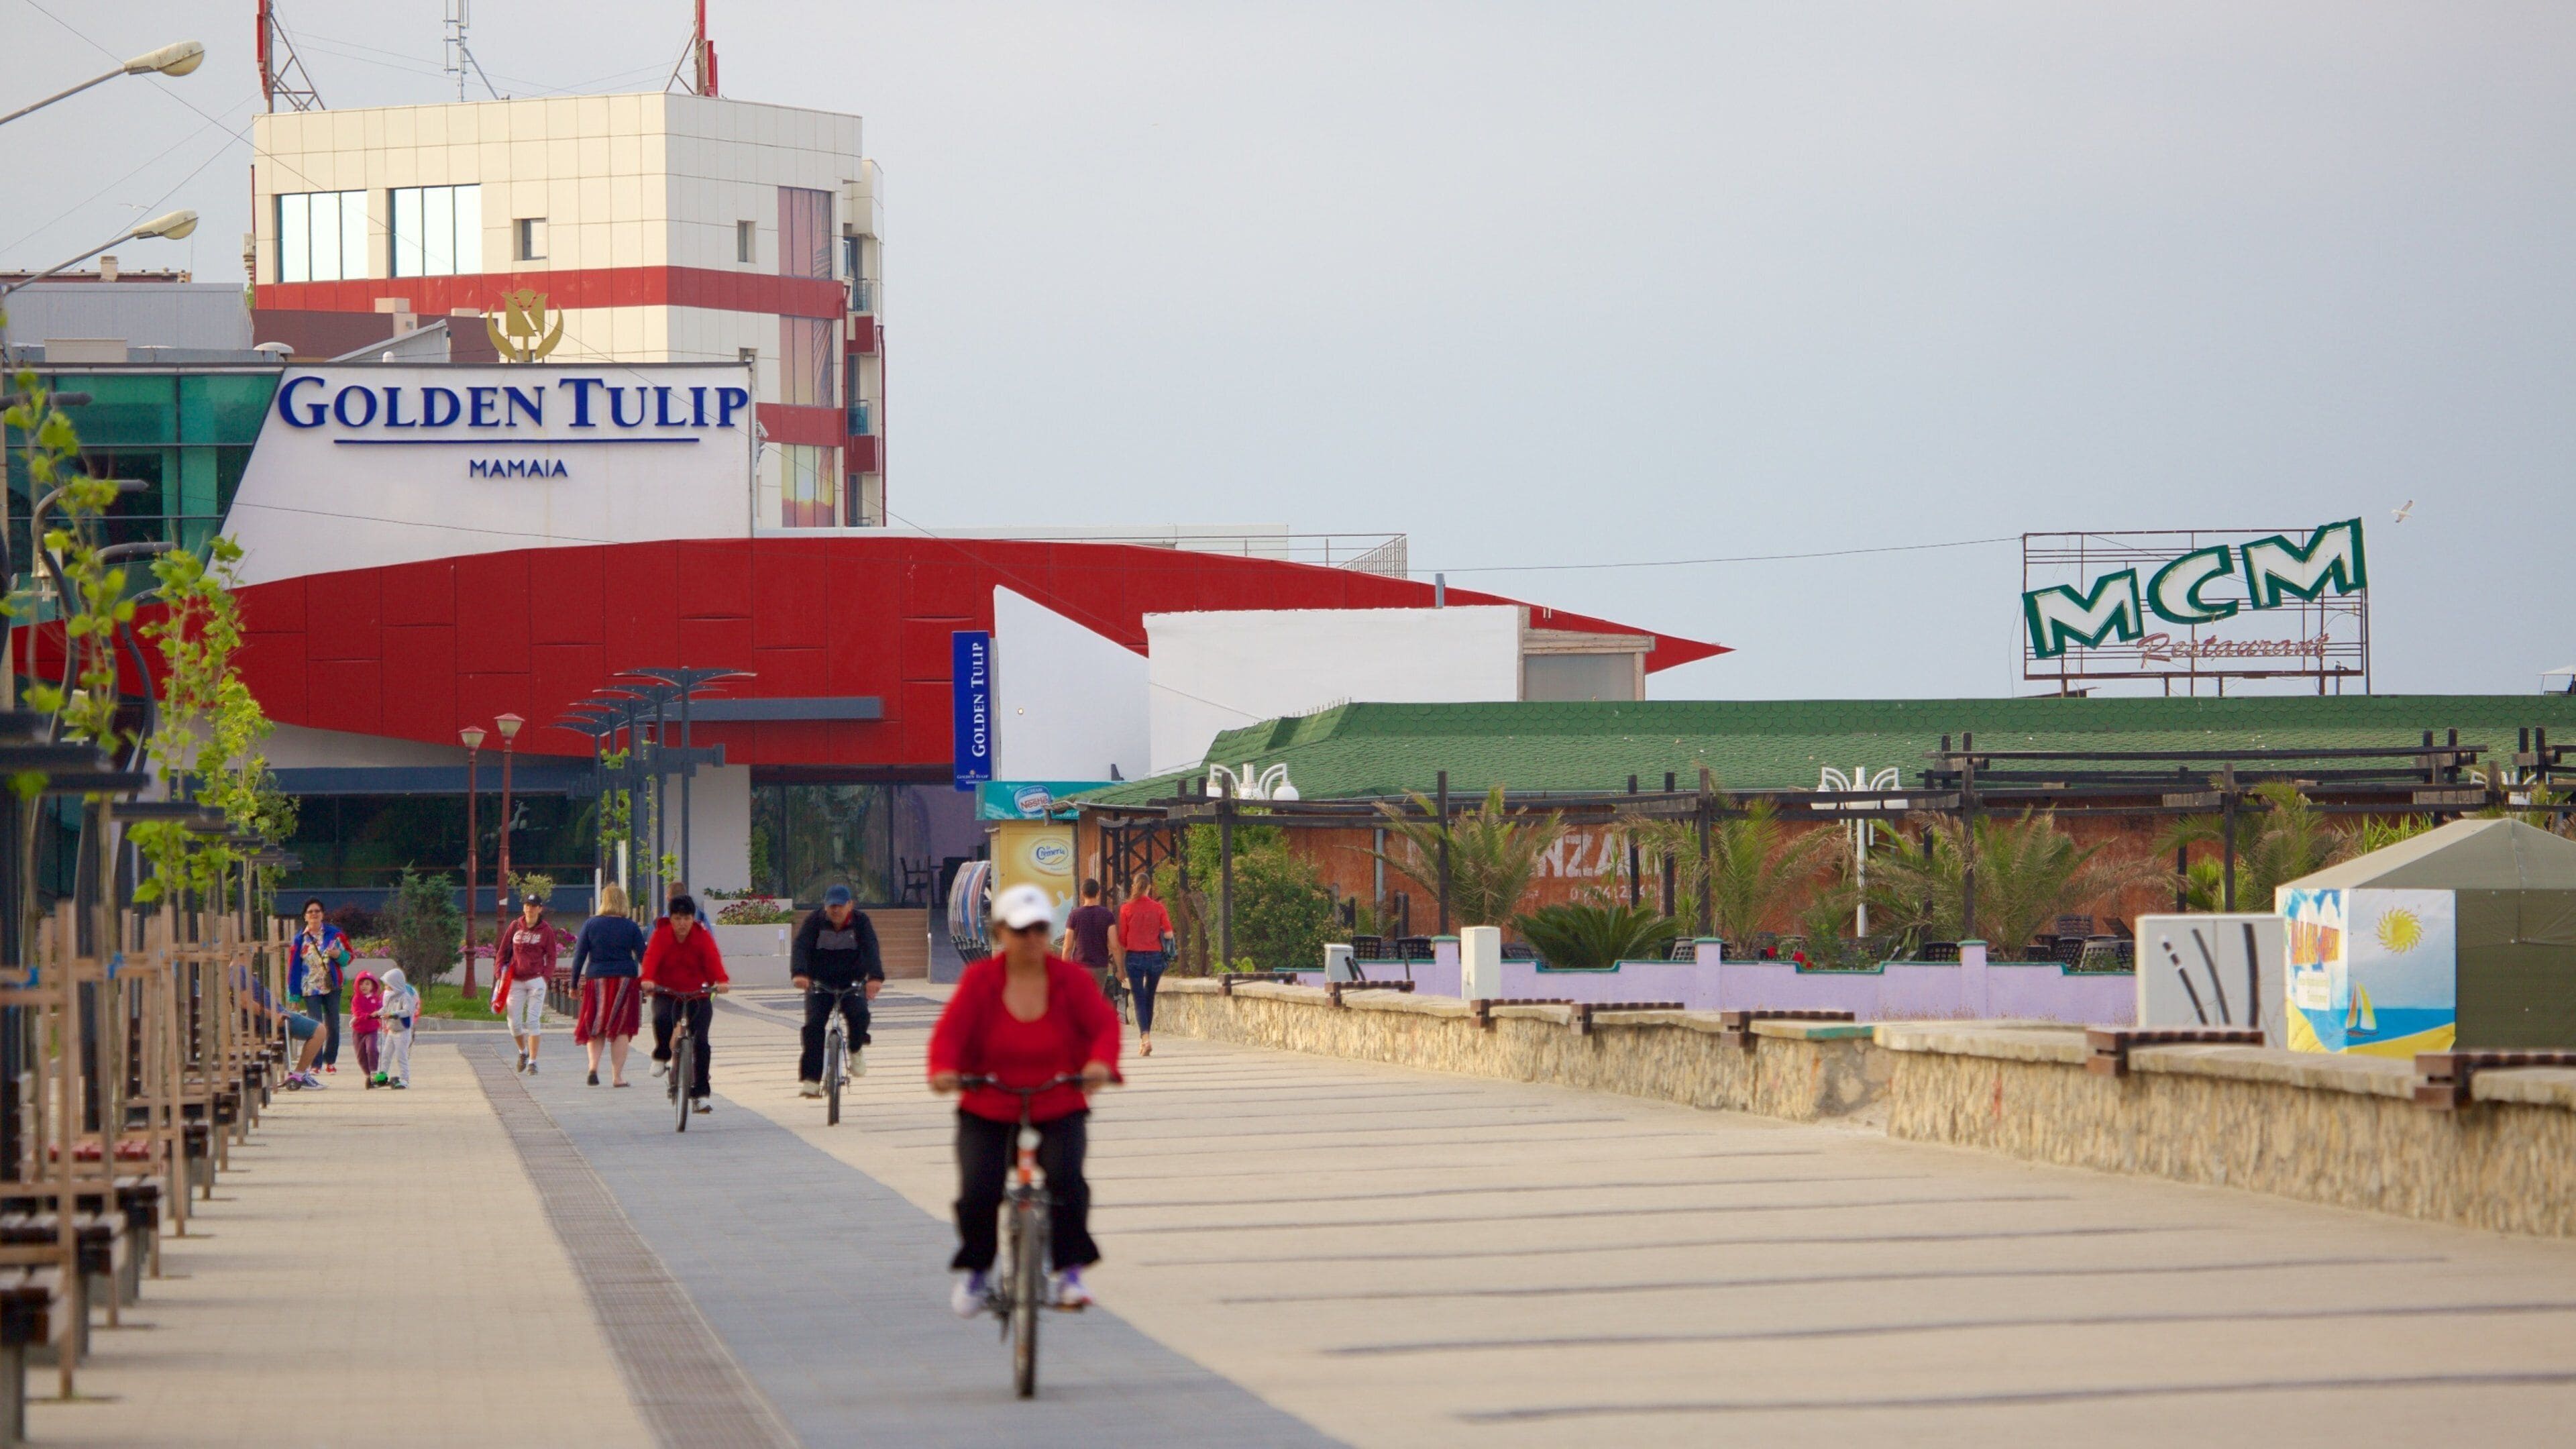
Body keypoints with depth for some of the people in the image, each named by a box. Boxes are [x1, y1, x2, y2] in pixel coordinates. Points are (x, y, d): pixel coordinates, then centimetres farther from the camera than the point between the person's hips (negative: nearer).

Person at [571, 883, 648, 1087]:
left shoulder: (591, 925, 0)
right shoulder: (631, 927, 0)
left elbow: (579, 956, 0)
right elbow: (643, 957, 0)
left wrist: (574, 984, 6)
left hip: (596, 979, 0)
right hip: (625, 982, 0)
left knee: (596, 1027, 10)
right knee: (621, 1029, 4)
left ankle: (593, 1066, -11)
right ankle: (617, 1076, 1)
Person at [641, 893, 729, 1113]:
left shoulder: (703, 936, -4)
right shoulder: (661, 935, -6)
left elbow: (713, 959, -19)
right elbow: (652, 957, -21)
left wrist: (721, 980, -40)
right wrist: (648, 979, -42)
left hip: (697, 995, 1)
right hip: (666, 994, -1)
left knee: (700, 1041, -11)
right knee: (662, 1018, -34)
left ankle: (700, 1095, -2)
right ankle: (662, 1056, -3)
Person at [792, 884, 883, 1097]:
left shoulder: (861, 922, -8)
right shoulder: (815, 922, -9)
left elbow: (871, 949, -24)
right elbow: (801, 947, -24)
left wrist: (876, 977, -44)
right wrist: (799, 973, -45)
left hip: (852, 983, 0)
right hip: (820, 983, 0)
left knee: (859, 1015, -28)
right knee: (814, 1024, -19)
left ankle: (856, 1051, 3)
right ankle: (810, 1079, -16)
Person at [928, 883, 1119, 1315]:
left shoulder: (1072, 979, -2)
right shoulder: (979, 980, -4)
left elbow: (1104, 1023, -11)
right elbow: (950, 1032, -12)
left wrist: (1101, 1062, -34)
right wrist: (943, 1070, -34)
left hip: (1058, 1112, 0)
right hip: (987, 1113, 0)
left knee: (1066, 1177, -26)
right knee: (978, 1191, -16)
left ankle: (1070, 1272, -10)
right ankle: (973, 1271, 14)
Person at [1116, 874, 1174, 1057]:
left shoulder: (1126, 909, -3)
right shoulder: (1158, 908, -1)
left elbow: (1122, 939, -1)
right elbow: (1169, 934, -7)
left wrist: (1121, 966, 10)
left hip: (1134, 957, -2)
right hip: (1155, 957, 2)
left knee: (1139, 999, -3)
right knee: (1149, 998, 15)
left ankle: (1145, 1037, -22)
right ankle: (1145, 1040, 22)